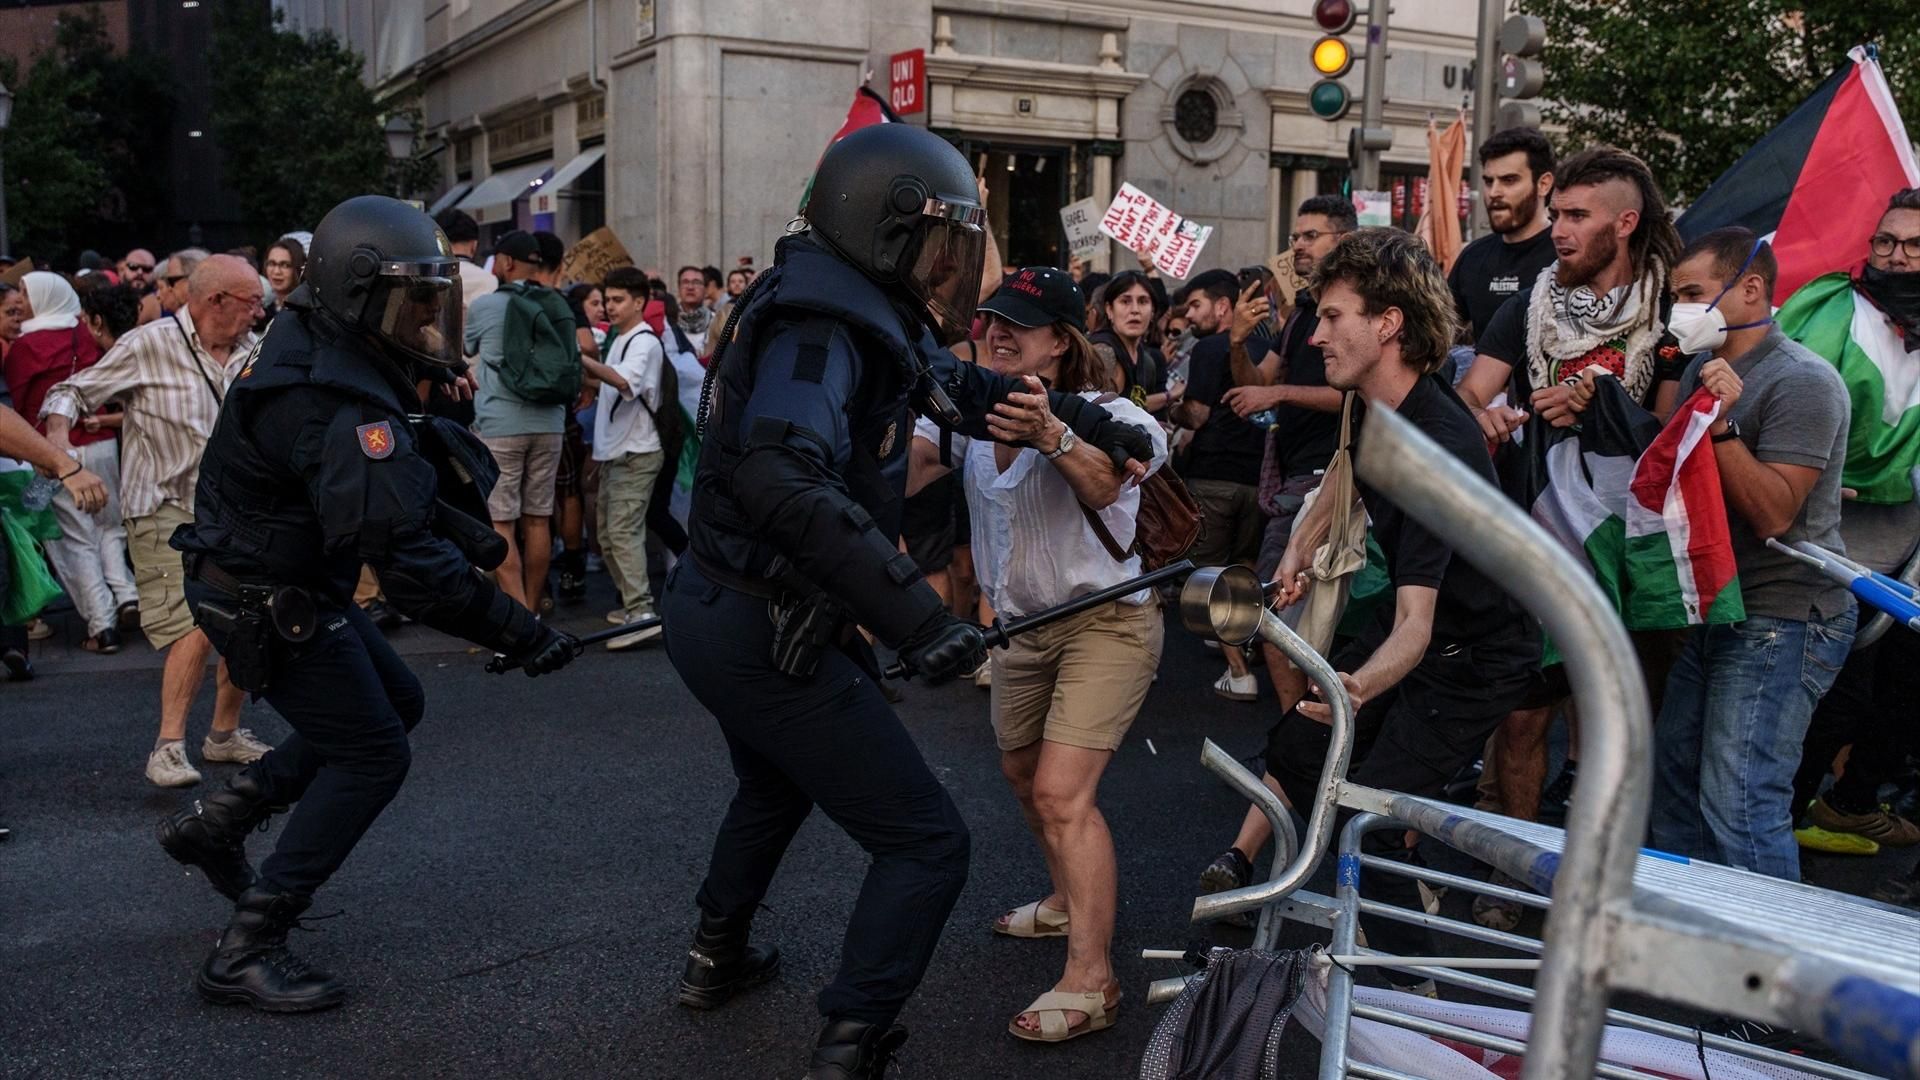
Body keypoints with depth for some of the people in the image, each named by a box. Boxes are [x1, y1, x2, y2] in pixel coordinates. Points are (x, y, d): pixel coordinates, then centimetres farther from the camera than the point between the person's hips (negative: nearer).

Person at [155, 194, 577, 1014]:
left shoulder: (318, 350, 2)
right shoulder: (339, 409, -31)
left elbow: (396, 487, 12)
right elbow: (410, 562, -35)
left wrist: (454, 521, -1)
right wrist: (519, 634, -31)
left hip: (294, 585, 10)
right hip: (267, 603, -10)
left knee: (393, 704, 19)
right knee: (370, 755, -4)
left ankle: (215, 821, 25)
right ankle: (245, 953, 3)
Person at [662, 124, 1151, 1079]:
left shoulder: (864, 317, 6)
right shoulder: (821, 329, -24)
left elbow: (962, 388, 21)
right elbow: (780, 479, -41)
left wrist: (1089, 420, 15)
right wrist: (915, 615, -45)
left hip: (712, 609, 11)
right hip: (765, 634, -10)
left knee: (775, 783, 35)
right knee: (926, 844, -4)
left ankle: (718, 955, 54)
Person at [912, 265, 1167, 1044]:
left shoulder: (1097, 415, -20)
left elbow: (1104, 484, -42)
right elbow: (912, 461, -21)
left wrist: (1051, 437, -62)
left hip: (1105, 621, -7)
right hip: (1022, 622, 7)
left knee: (1061, 793, -17)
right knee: (1022, 774, 20)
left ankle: (1091, 981, -11)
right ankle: (1072, 901, 43)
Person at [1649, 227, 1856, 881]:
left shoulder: (1803, 382, -15)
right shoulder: (1703, 370, 14)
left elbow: (1773, 513, -21)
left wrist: (1724, 426, -29)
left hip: (1782, 618, -9)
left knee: (1740, 806, -13)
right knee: (1673, 771, 15)